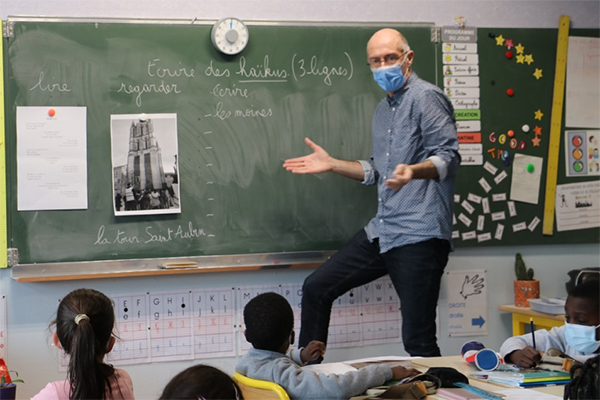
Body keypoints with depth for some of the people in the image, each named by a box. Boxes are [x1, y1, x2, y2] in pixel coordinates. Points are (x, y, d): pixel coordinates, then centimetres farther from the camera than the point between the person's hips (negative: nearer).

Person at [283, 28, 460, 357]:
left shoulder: (425, 97, -7)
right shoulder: (382, 110, 22)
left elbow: (448, 156, -16)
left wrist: (413, 172, -35)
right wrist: (331, 164, 23)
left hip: (419, 235, -9)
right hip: (382, 232, 9)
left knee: (418, 340, -10)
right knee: (316, 288, 10)